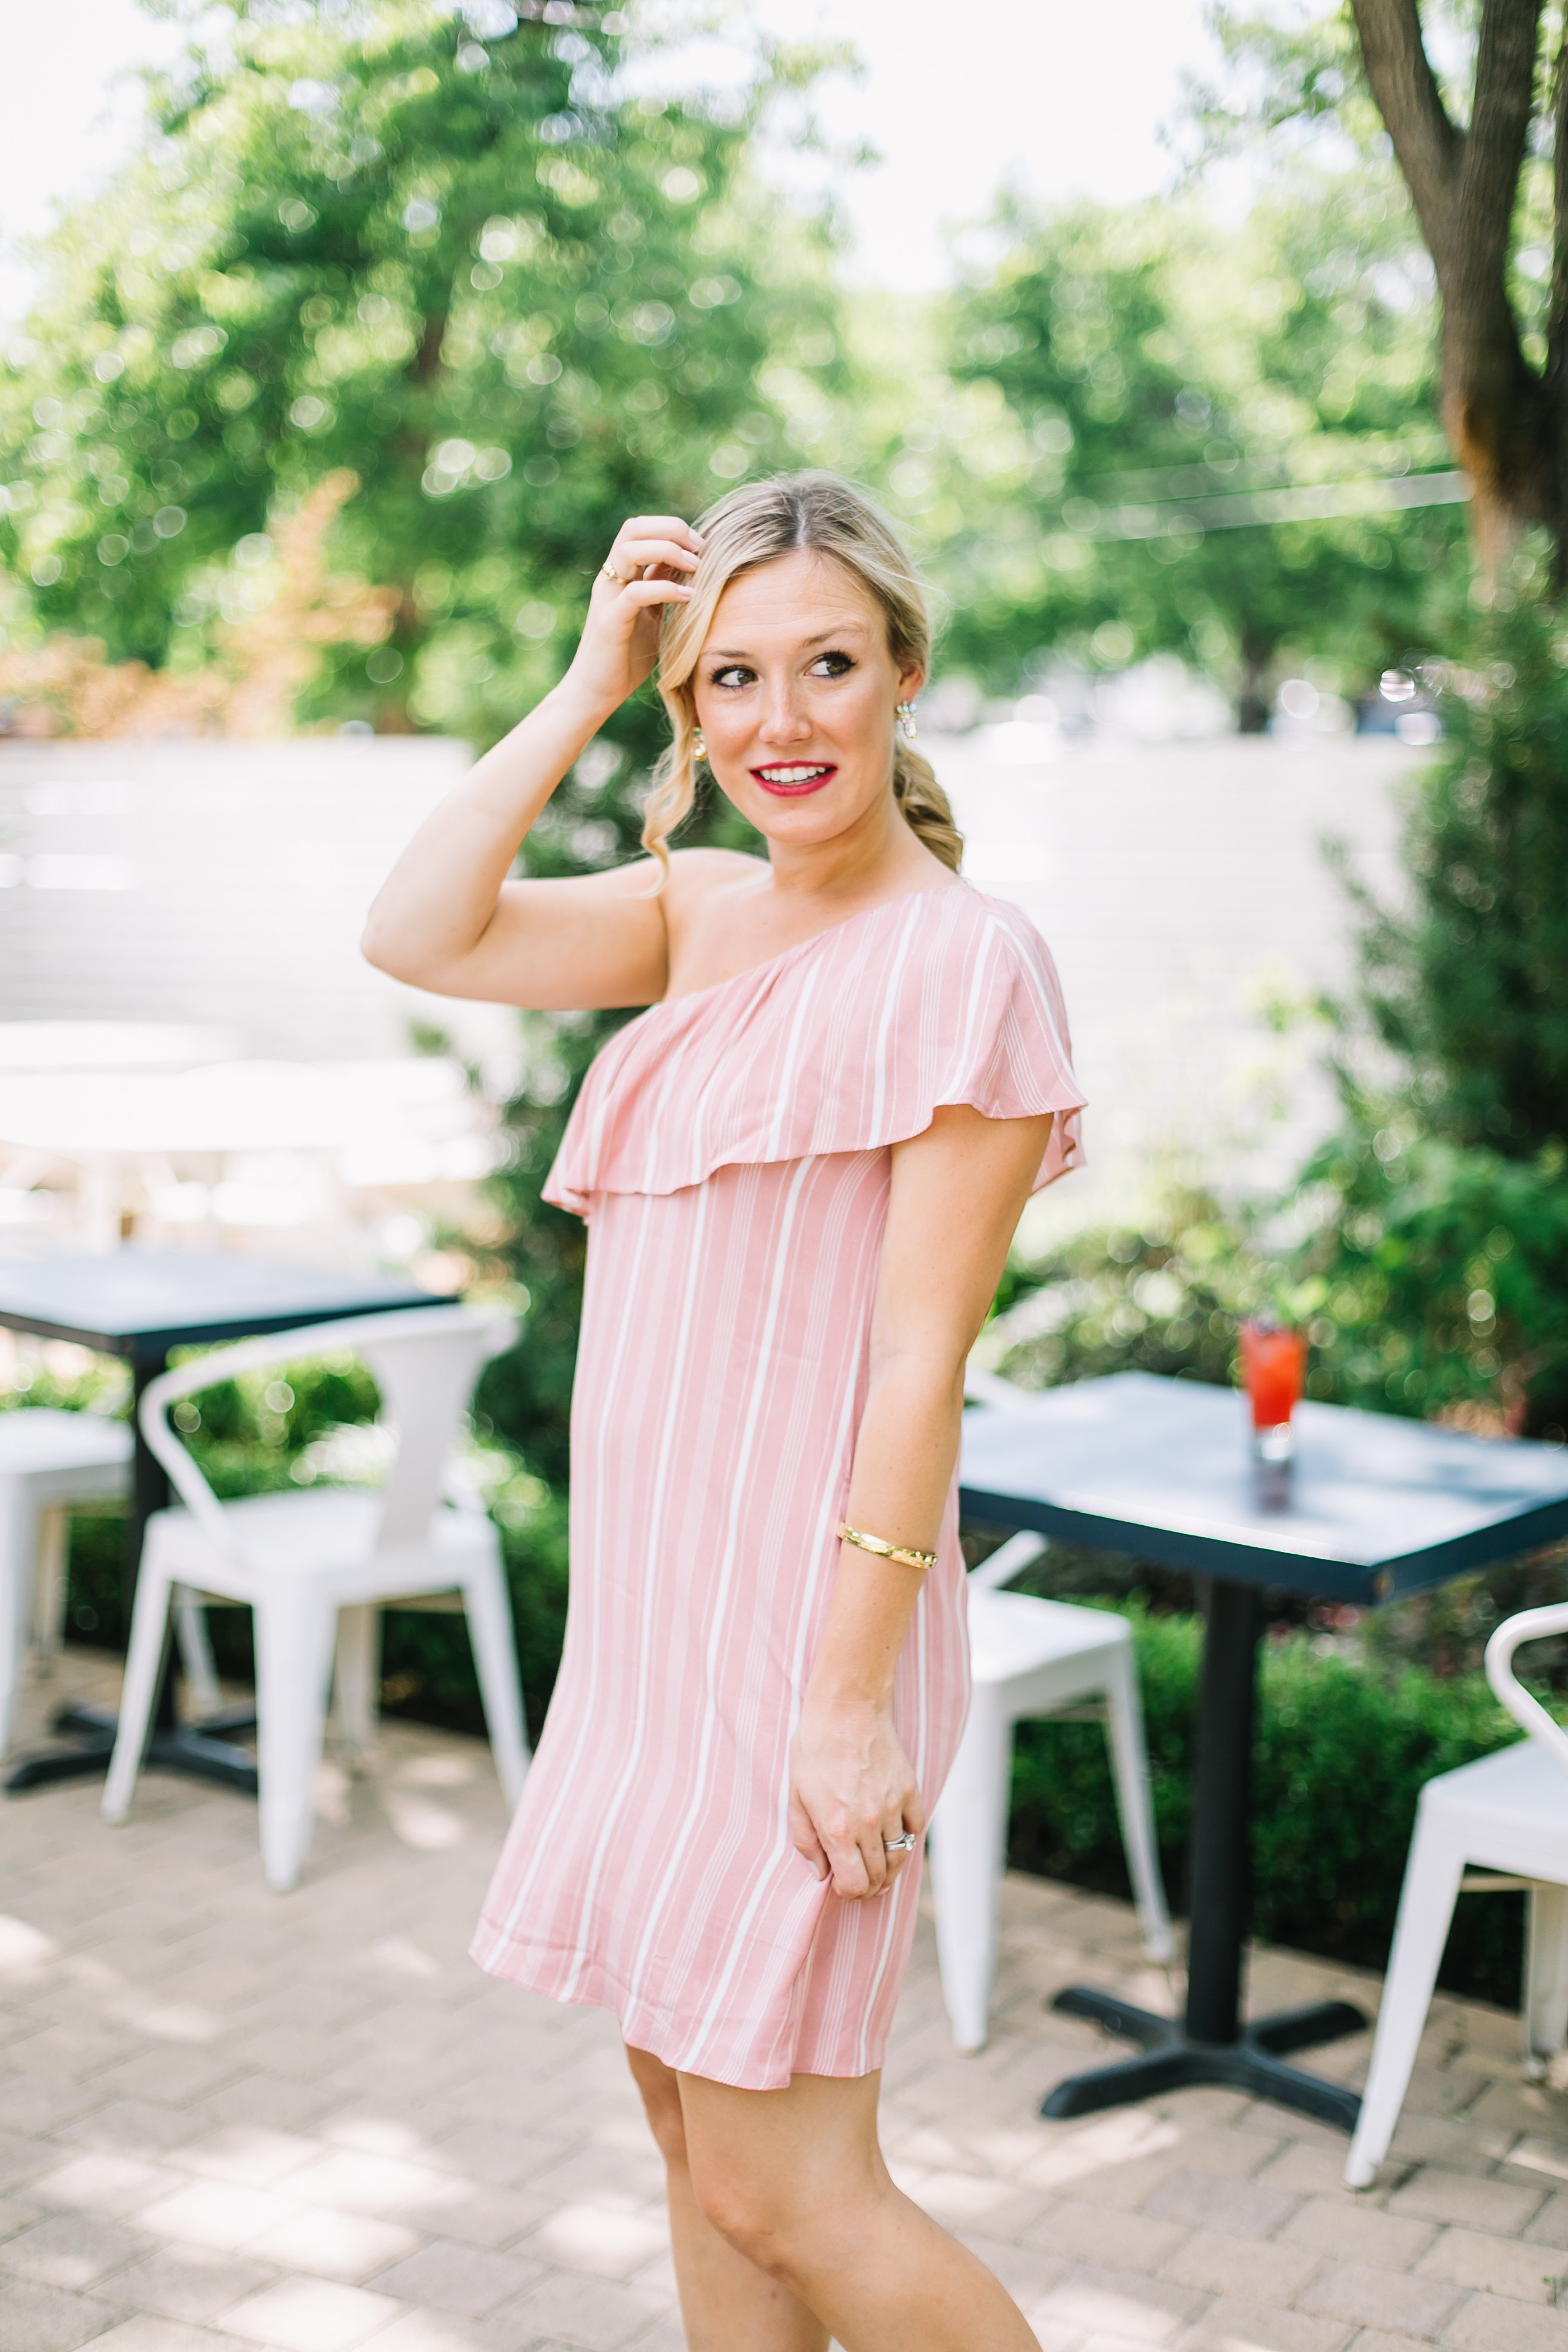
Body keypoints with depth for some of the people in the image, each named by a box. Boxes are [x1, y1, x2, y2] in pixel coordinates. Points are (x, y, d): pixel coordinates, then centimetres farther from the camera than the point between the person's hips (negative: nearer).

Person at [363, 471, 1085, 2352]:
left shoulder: (961, 958, -14)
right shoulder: (701, 914, 9)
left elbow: (920, 1354, -17)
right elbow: (415, 936, 0)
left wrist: (847, 1696, -18)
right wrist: (585, 689, -2)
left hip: (804, 1619, -7)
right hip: (658, 1604, 8)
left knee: (781, 2188, 1)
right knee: (694, 2128, 17)